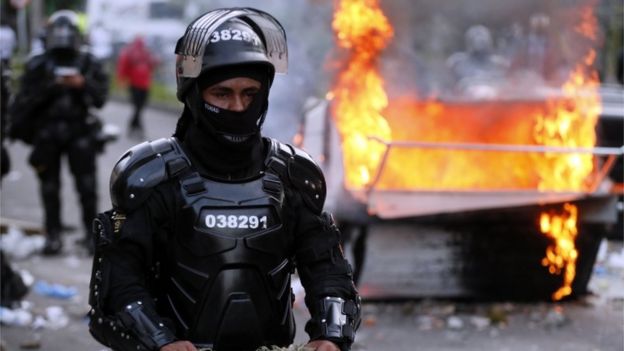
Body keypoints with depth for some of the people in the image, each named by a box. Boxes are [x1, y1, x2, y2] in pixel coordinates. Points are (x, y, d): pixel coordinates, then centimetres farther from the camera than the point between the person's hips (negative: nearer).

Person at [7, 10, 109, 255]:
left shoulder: (89, 64, 6)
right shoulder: (37, 66, 4)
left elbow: (100, 98, 0)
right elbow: (25, 100, -6)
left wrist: (83, 84, -17)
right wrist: (49, 87, -20)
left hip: (80, 133, 0)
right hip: (47, 135, 0)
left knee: (87, 186, -4)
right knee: (50, 188, 3)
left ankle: (92, 234, 3)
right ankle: (53, 236, 9)